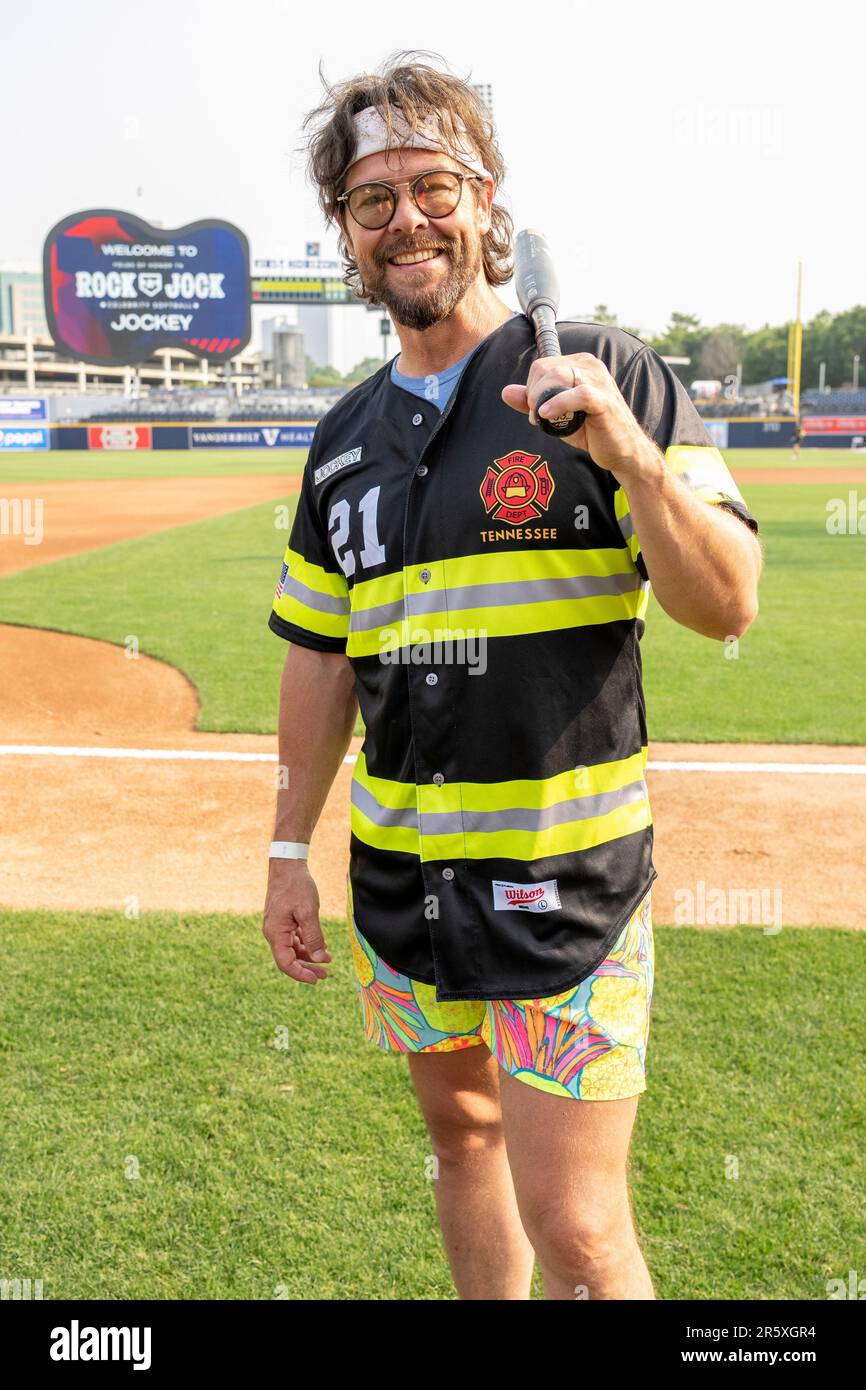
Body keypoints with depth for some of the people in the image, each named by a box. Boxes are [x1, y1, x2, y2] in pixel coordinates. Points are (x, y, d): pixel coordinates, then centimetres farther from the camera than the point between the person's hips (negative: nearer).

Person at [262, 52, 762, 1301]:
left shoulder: (602, 374, -6)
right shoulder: (345, 439, 8)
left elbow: (727, 604, -12)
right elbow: (320, 657, 12)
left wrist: (629, 452, -28)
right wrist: (288, 850, 12)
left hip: (566, 876, -5)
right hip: (399, 875, 5)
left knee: (573, 1228, -2)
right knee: (460, 1125, 21)